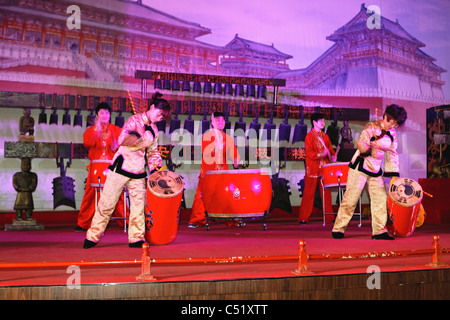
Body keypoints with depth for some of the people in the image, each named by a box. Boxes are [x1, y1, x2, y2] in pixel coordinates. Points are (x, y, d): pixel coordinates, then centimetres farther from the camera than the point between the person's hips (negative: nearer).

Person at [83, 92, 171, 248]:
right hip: (122, 166, -6)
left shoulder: (154, 130, 13)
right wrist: (132, 137, -37)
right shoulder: (135, 120, -6)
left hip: (138, 172, 6)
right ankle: (92, 237, 8)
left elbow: (152, 151, 21)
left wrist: (155, 166, 7)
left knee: (138, 204, 2)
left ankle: (136, 239, 12)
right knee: (107, 203, -1)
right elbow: (122, 139, -19)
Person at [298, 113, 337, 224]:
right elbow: (309, 153, -12)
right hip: (312, 170, -5)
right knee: (309, 194, -3)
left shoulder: (325, 136, 15)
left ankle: (329, 217, 13)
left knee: (326, 193, 6)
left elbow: (330, 149, 17)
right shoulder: (309, 136, -4)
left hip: (324, 169, 6)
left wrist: (332, 155, -4)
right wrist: (320, 154, -24)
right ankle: (303, 218, 3)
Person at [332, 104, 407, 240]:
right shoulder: (372, 127, -11)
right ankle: (338, 229, 1)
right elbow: (360, 143, -21)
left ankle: (379, 231, 6)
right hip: (360, 167, -6)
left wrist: (394, 175, 10)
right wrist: (368, 148, -42)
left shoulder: (392, 134, 9)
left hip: (376, 170, 7)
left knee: (381, 199, 0)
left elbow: (392, 155, 14)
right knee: (351, 198, -6)